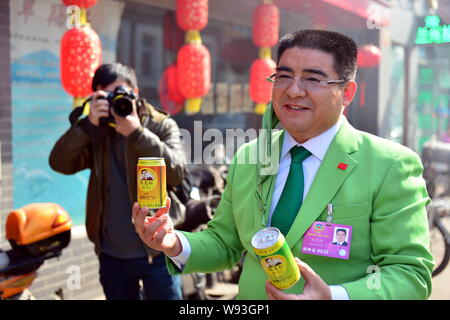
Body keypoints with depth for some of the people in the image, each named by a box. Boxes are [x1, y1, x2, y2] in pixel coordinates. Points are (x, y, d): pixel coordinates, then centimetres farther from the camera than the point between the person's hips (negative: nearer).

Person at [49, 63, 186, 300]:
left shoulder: (162, 125, -2)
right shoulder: (95, 131, 4)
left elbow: (176, 173, -17)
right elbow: (60, 163, -10)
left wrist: (137, 133, -24)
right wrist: (88, 124, -21)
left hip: (157, 250, -3)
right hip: (112, 255, 3)